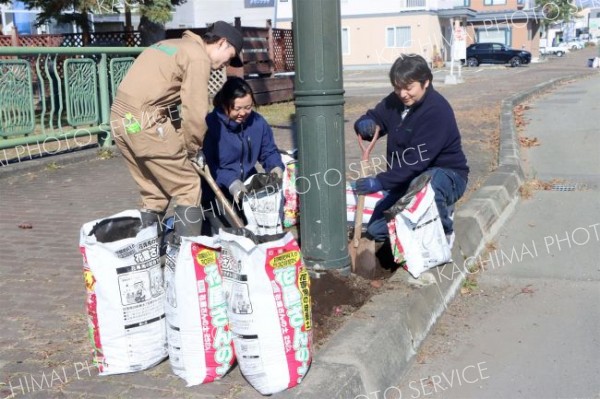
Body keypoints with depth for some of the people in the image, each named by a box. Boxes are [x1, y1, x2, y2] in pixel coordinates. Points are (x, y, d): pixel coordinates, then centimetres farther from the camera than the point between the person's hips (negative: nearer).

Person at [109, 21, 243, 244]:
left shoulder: (172, 46, 24)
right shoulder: (199, 57, -4)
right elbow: (195, 110, -12)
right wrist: (194, 148, 3)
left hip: (121, 117, 9)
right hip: (144, 122, -9)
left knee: (153, 191, 18)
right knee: (188, 186, 0)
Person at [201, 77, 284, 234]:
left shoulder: (257, 122, -1)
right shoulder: (210, 125, -18)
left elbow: (269, 152, 9)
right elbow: (206, 165, -21)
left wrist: (276, 166, -14)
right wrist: (230, 182, -33)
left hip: (248, 185, 5)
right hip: (218, 190, -5)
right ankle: (208, 215, 13)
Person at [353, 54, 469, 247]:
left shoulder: (437, 111, -23)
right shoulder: (395, 101, 1)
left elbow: (416, 160, -31)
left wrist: (380, 182, -37)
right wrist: (365, 125, -18)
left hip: (445, 174, -7)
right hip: (405, 178, 7)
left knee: (428, 184, -44)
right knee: (376, 230, -6)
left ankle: (444, 232, -11)